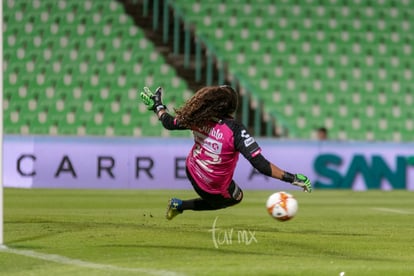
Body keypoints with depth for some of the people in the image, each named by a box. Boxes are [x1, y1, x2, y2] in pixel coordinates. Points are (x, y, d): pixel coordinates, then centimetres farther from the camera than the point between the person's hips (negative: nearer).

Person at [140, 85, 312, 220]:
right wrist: (291, 178, -32)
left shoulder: (198, 118, -19)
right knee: (236, 198, 28)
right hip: (216, 190, -5)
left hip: (192, 173, 6)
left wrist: (156, 105, 18)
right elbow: (261, 165, -36)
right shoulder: (236, 131, -33)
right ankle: (181, 206, 21)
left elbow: (169, 123, 0)